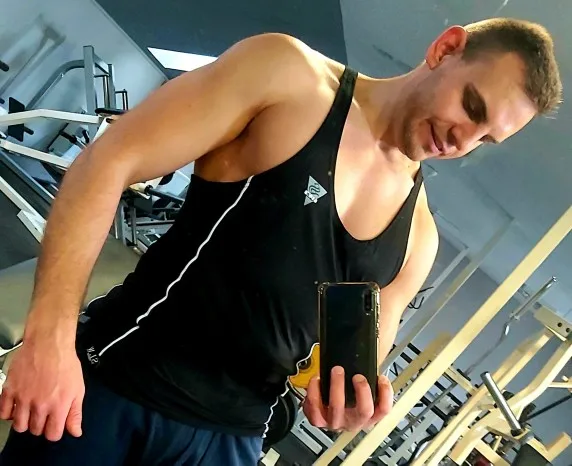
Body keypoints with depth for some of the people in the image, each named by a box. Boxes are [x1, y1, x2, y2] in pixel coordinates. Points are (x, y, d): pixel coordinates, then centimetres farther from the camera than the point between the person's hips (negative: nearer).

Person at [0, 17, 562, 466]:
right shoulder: (289, 73, -9)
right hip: (109, 388, -3)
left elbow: (358, 364, 12)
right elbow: (109, 162, -13)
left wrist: (349, 407, -12)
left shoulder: (417, 237, 4)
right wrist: (49, 336, -21)